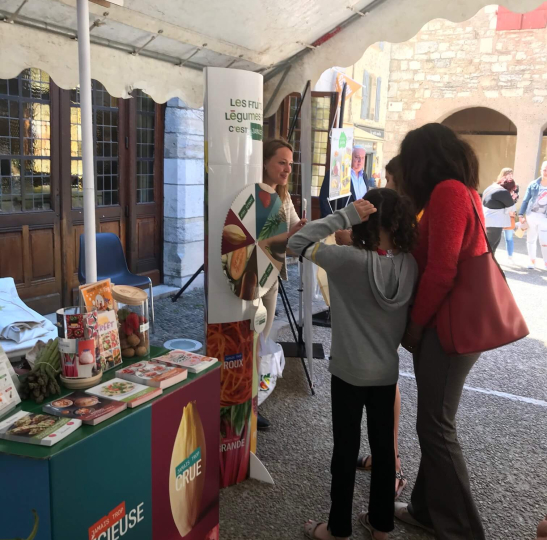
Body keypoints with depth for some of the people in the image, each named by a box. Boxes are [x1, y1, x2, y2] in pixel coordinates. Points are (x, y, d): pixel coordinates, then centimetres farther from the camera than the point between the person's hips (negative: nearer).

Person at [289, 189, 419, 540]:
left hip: (350, 372, -4)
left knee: (346, 449, 9)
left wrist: (344, 216, -21)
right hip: (388, 372, 5)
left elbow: (298, 243, -18)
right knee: (384, 446, 16)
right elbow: (408, 317, 5)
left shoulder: (351, 260, -22)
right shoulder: (410, 265, -6)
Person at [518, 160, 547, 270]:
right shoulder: (533, 185, 1)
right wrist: (521, 215, -2)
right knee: (531, 239, 11)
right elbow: (525, 200, 4)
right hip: (531, 215, 2)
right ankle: (532, 260, 24)